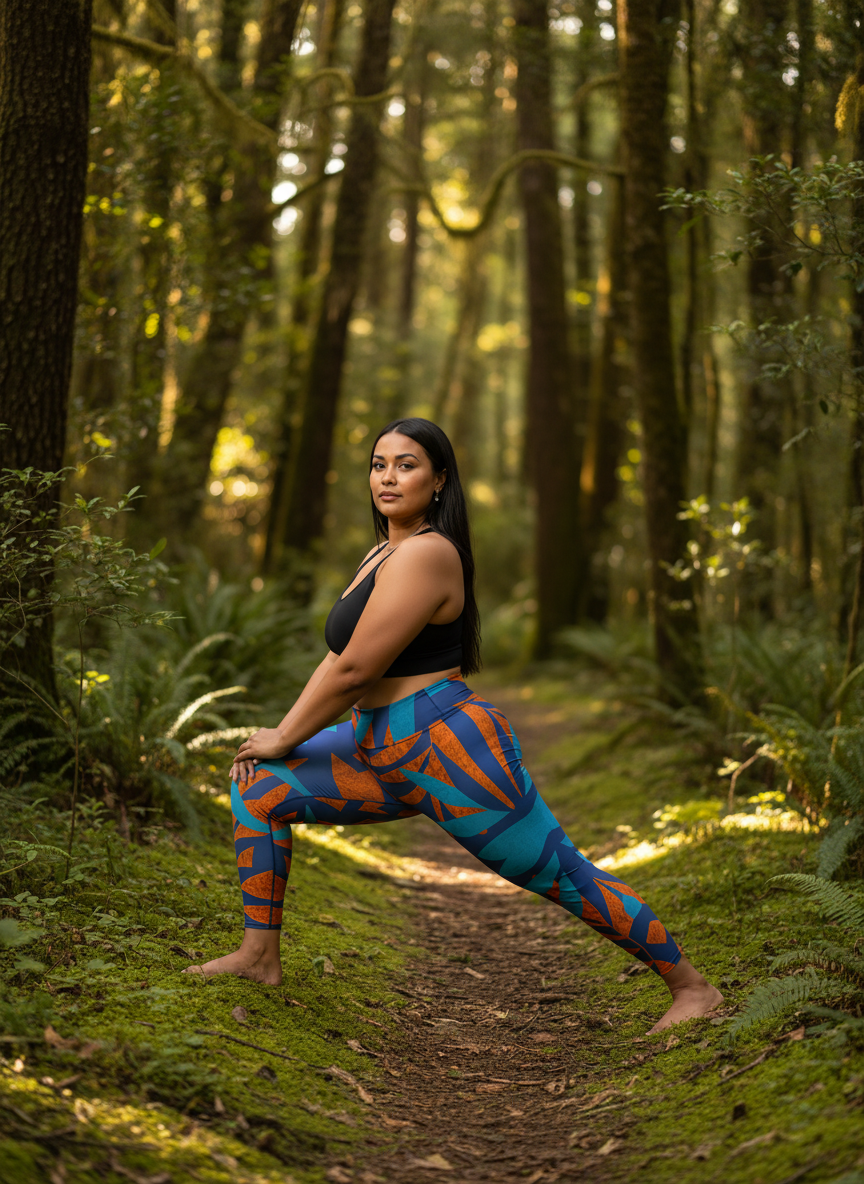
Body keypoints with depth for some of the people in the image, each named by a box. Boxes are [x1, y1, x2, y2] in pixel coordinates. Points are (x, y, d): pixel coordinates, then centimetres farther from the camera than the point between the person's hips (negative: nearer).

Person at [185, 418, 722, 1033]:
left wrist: (285, 739, -8)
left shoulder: (423, 555, -18)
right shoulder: (387, 551, 14)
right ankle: (260, 955, 10)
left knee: (568, 878, -1)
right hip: (387, 755, 10)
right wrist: (284, 733, 14)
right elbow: (340, 658, 18)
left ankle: (693, 987, 14)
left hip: (451, 752, -10)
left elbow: (354, 671, -19)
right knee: (257, 785, 4)